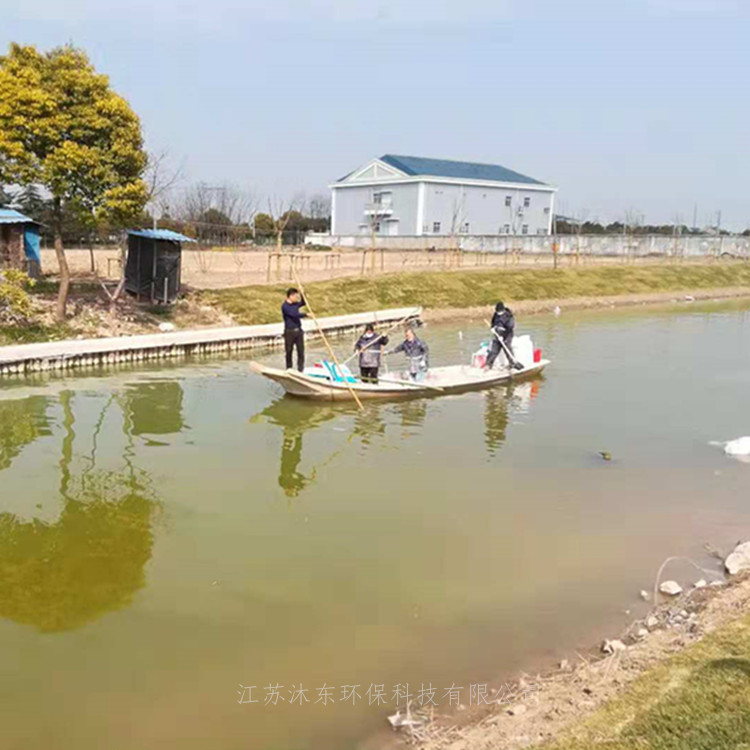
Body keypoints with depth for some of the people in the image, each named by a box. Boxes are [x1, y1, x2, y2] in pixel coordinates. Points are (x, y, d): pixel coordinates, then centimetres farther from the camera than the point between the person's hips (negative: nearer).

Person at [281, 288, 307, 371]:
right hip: (289, 332, -6)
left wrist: (302, 294, 9)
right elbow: (294, 314, -24)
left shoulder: (295, 304, 10)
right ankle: (289, 367, 19)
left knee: (301, 350, 2)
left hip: (298, 330, 6)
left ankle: (300, 369, 8)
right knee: (289, 351, 5)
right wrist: (306, 315, -24)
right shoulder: (285, 306, -13)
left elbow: (303, 303, 26)